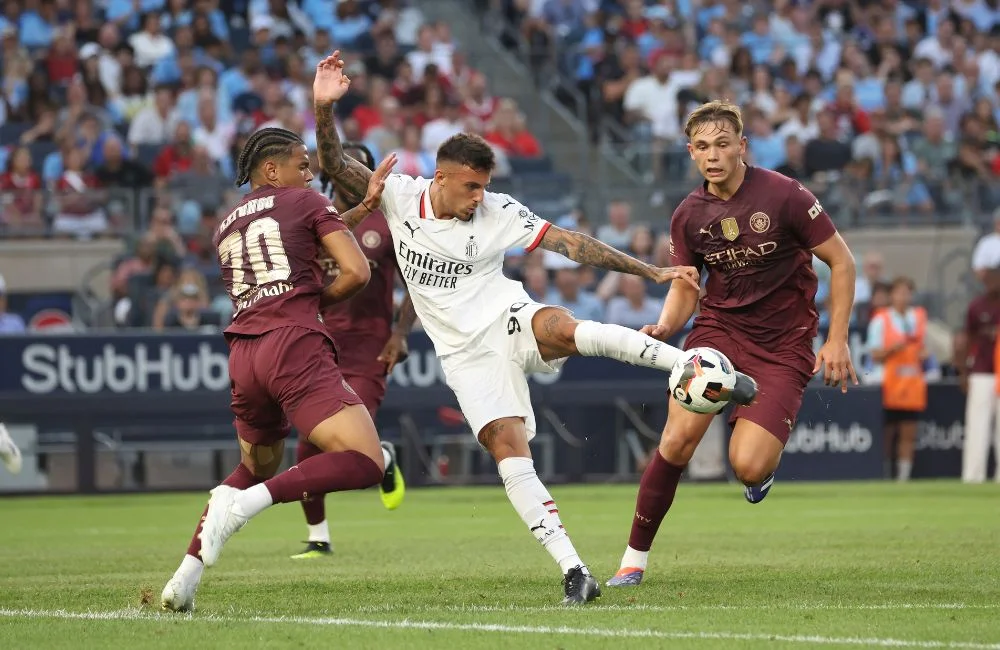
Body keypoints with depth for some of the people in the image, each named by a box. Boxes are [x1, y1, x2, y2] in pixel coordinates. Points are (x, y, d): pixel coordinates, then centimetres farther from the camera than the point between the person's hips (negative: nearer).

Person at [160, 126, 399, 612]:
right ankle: (248, 501, -28)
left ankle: (187, 573, 14)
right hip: (294, 345, -7)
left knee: (256, 469, 29)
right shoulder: (304, 202, 11)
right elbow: (356, 272, 3)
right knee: (367, 463, -13)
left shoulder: (226, 228, 27)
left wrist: (365, 205, 33)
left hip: (244, 354, 7)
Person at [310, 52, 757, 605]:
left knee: (567, 330, -37)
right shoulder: (398, 196, -3)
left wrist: (652, 272, -10)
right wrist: (324, 107, -26)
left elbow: (572, 244, -7)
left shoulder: (498, 212, -6)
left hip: (509, 321, -1)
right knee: (510, 455, -16)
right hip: (466, 353, 1)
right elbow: (336, 165, -8)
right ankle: (574, 572, -19)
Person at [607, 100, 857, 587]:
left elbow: (841, 261, -5)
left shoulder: (784, 195, -12)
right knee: (679, 437, -19)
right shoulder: (689, 215, 1)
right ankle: (634, 559, -5)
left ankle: (763, 461, 24)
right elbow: (684, 288, 12)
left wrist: (836, 340, -9)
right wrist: (665, 326, -11)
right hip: (718, 328, 3)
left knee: (748, 469, -17)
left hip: (783, 343, -3)